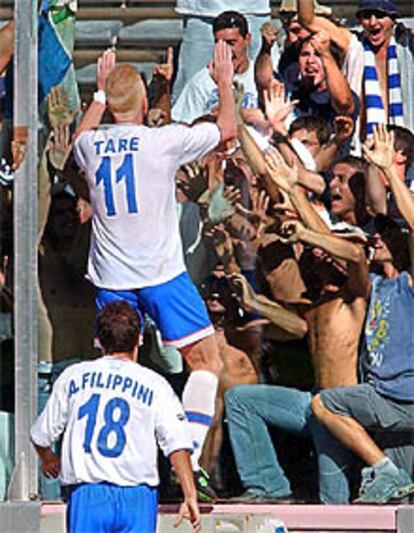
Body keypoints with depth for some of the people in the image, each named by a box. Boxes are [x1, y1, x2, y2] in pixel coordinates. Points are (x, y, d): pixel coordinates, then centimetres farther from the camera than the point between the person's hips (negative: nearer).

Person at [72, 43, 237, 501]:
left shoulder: (91, 145, 2)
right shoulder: (163, 140, -9)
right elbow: (226, 130, 5)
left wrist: (100, 91, 37)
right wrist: (225, 82, 19)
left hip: (110, 278, 4)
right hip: (162, 273, -4)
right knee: (206, 361, 2)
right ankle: (189, 459, -10)